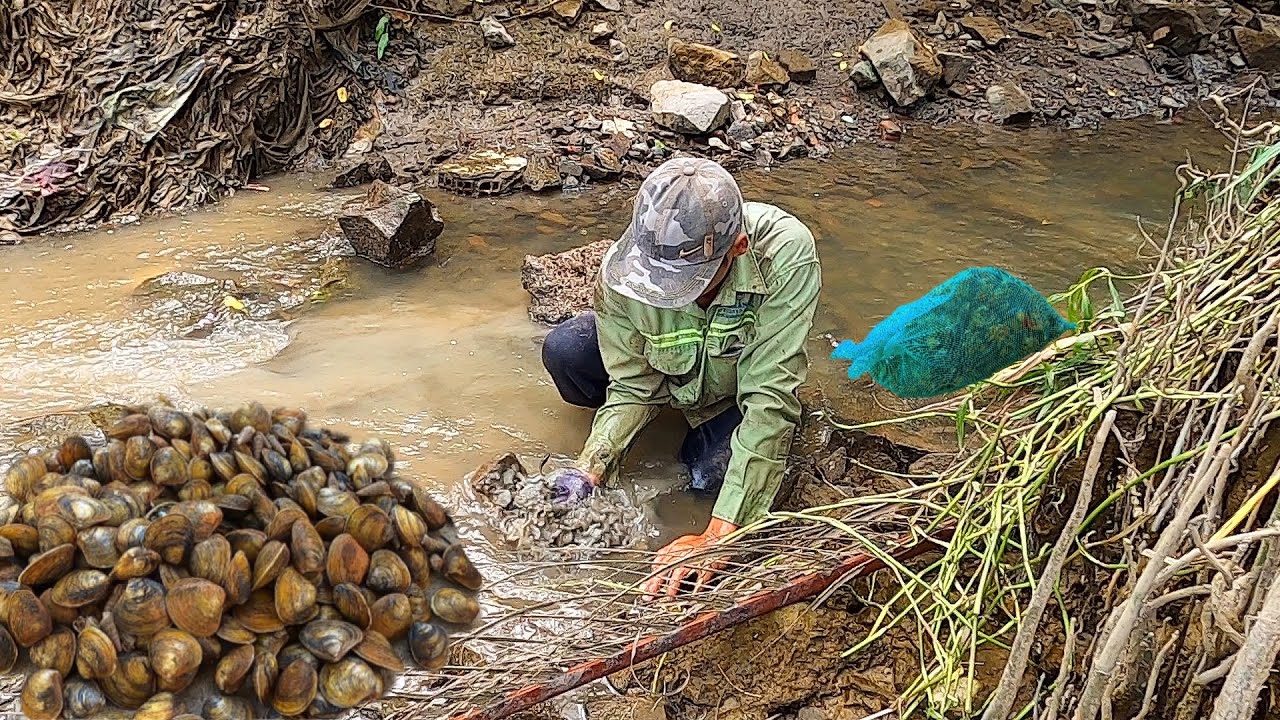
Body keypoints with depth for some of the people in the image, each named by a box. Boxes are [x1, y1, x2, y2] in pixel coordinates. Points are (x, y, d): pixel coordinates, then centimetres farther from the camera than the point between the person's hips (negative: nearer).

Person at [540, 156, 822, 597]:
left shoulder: (786, 254, -42)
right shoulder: (621, 270, -33)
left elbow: (770, 400, -41)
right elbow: (634, 387, -18)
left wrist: (718, 537, -44)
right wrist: (588, 470, -34)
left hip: (738, 387, -2)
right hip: (665, 365, 2)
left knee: (713, 475, -29)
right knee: (563, 350, -24)